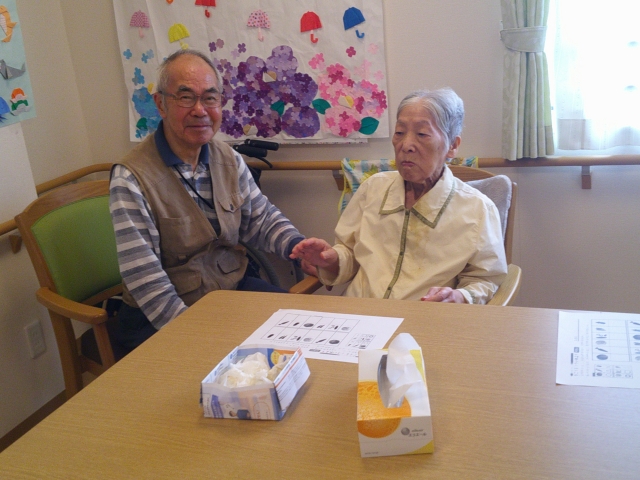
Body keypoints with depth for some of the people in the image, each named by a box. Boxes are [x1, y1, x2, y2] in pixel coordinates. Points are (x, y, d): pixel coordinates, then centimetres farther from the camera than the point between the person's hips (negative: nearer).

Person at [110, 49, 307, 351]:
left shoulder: (230, 161, 3)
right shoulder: (131, 179, -17)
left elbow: (263, 220, 12)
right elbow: (147, 283, -19)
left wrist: (299, 247, -9)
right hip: (160, 319, -6)